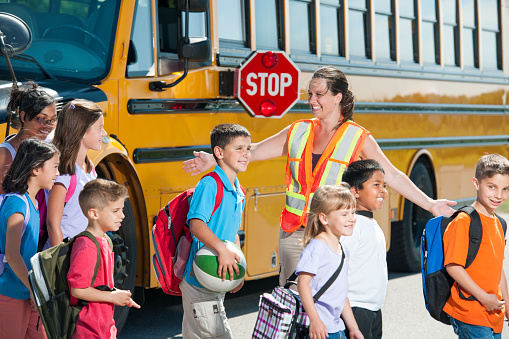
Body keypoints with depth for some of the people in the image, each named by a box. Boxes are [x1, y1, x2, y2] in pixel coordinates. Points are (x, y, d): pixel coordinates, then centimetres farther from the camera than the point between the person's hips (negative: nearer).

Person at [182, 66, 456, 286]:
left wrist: (430, 204, -6)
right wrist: (214, 160, 7)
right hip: (294, 231, 3)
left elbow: (392, 175, 0)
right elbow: (253, 151, 15)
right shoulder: (298, 132, 11)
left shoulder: (358, 139, 2)